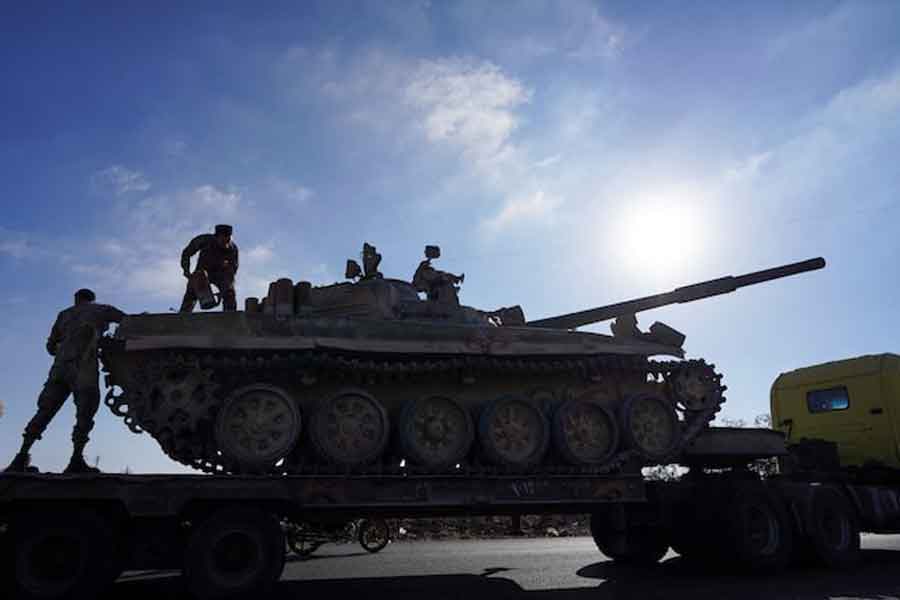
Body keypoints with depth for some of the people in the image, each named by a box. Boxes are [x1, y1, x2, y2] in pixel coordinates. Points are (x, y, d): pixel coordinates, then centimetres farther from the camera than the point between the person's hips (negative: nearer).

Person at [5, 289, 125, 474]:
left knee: (45, 411, 9)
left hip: (60, 366, 5)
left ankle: (22, 456, 3)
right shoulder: (101, 310, 16)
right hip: (83, 366, -4)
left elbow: (50, 346, 29)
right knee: (85, 412, -8)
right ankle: (76, 460, -19)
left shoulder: (65, 314, 26)